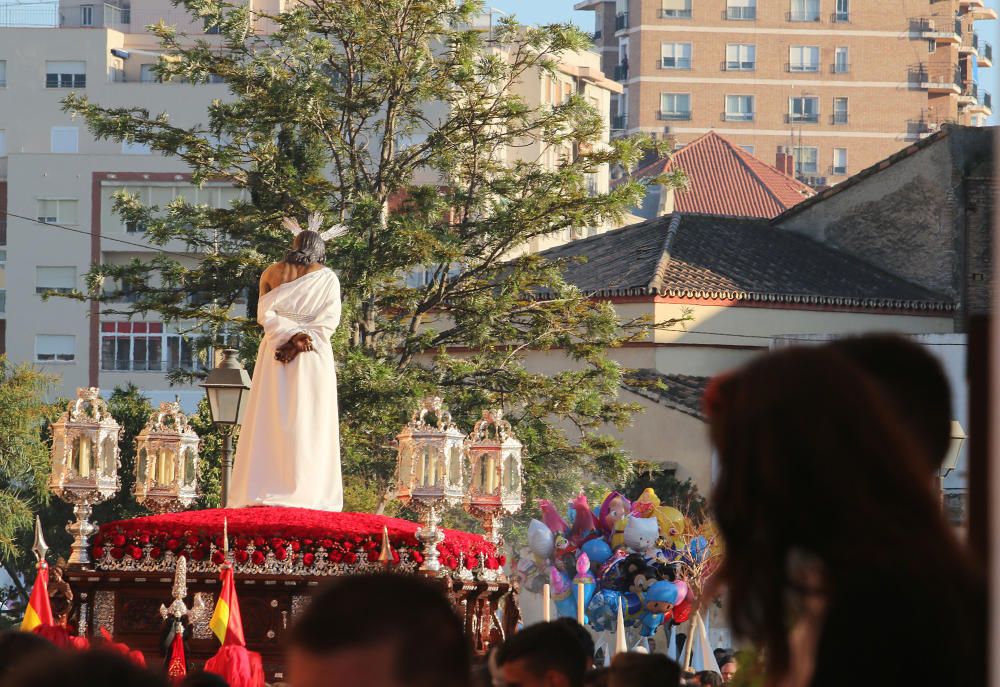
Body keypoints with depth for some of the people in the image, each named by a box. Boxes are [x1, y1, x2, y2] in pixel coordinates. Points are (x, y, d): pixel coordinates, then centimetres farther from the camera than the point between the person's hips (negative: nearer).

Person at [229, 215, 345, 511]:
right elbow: (329, 319, -6)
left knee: (271, 422, 1)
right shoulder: (328, 277, 3)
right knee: (308, 423, -2)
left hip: (275, 353, 1)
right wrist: (304, 339, -12)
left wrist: (290, 335, -9)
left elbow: (264, 314, -2)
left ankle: (261, 491, -5)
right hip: (314, 357, -1)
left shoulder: (272, 273, 7)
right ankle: (307, 493, -9)